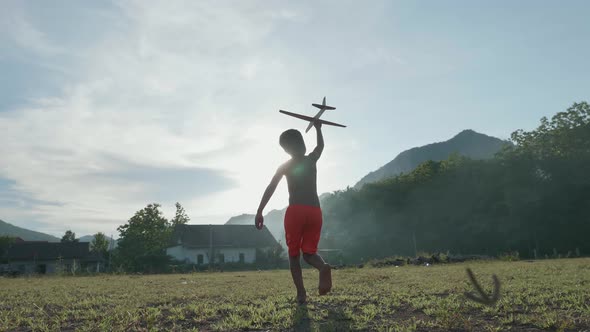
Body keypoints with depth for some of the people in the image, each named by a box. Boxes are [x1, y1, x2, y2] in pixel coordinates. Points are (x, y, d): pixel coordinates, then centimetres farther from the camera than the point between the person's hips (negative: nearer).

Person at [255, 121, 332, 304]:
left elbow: (270, 189, -1)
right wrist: (318, 128, 52)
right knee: (309, 252, 8)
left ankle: (301, 293, -3)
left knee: (294, 254, 11)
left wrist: (259, 212, -3)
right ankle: (323, 267, -28)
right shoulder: (312, 160, 13)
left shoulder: (284, 166, 8)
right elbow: (320, 146, 36)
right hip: (315, 211, 2)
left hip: (295, 211, -2)